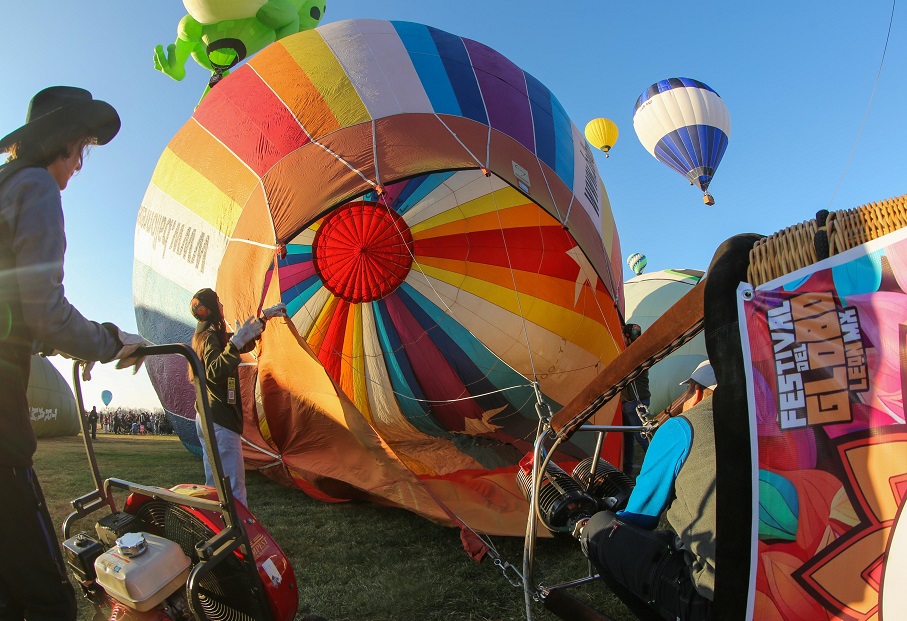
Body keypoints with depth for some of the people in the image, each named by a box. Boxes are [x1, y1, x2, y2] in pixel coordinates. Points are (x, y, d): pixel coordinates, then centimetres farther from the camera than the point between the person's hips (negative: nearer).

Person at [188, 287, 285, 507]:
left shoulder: (203, 335, 17)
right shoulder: (210, 337, -13)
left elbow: (244, 343, 29)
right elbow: (214, 372, -30)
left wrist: (264, 317, 31)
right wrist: (235, 343, -38)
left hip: (205, 418, 10)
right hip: (220, 422, -10)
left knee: (214, 483, 15)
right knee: (234, 486, -11)